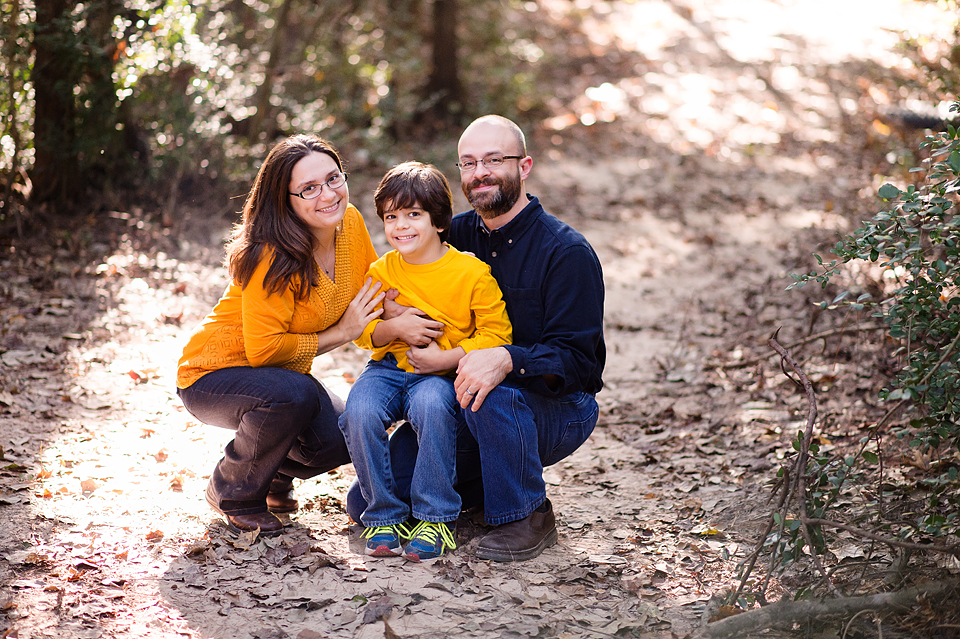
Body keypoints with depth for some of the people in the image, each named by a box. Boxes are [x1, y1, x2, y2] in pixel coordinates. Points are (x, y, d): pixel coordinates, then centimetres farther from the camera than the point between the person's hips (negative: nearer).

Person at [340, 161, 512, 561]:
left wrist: (445, 358, -17)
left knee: (431, 407, -36)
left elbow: (496, 333, -7)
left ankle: (436, 517, -20)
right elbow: (363, 332, 10)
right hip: (387, 369, 3)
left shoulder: (472, 273, -7)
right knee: (360, 411, -28)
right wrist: (393, 327, -13)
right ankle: (384, 516, -11)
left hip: (440, 375, -3)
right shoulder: (380, 272, 5)